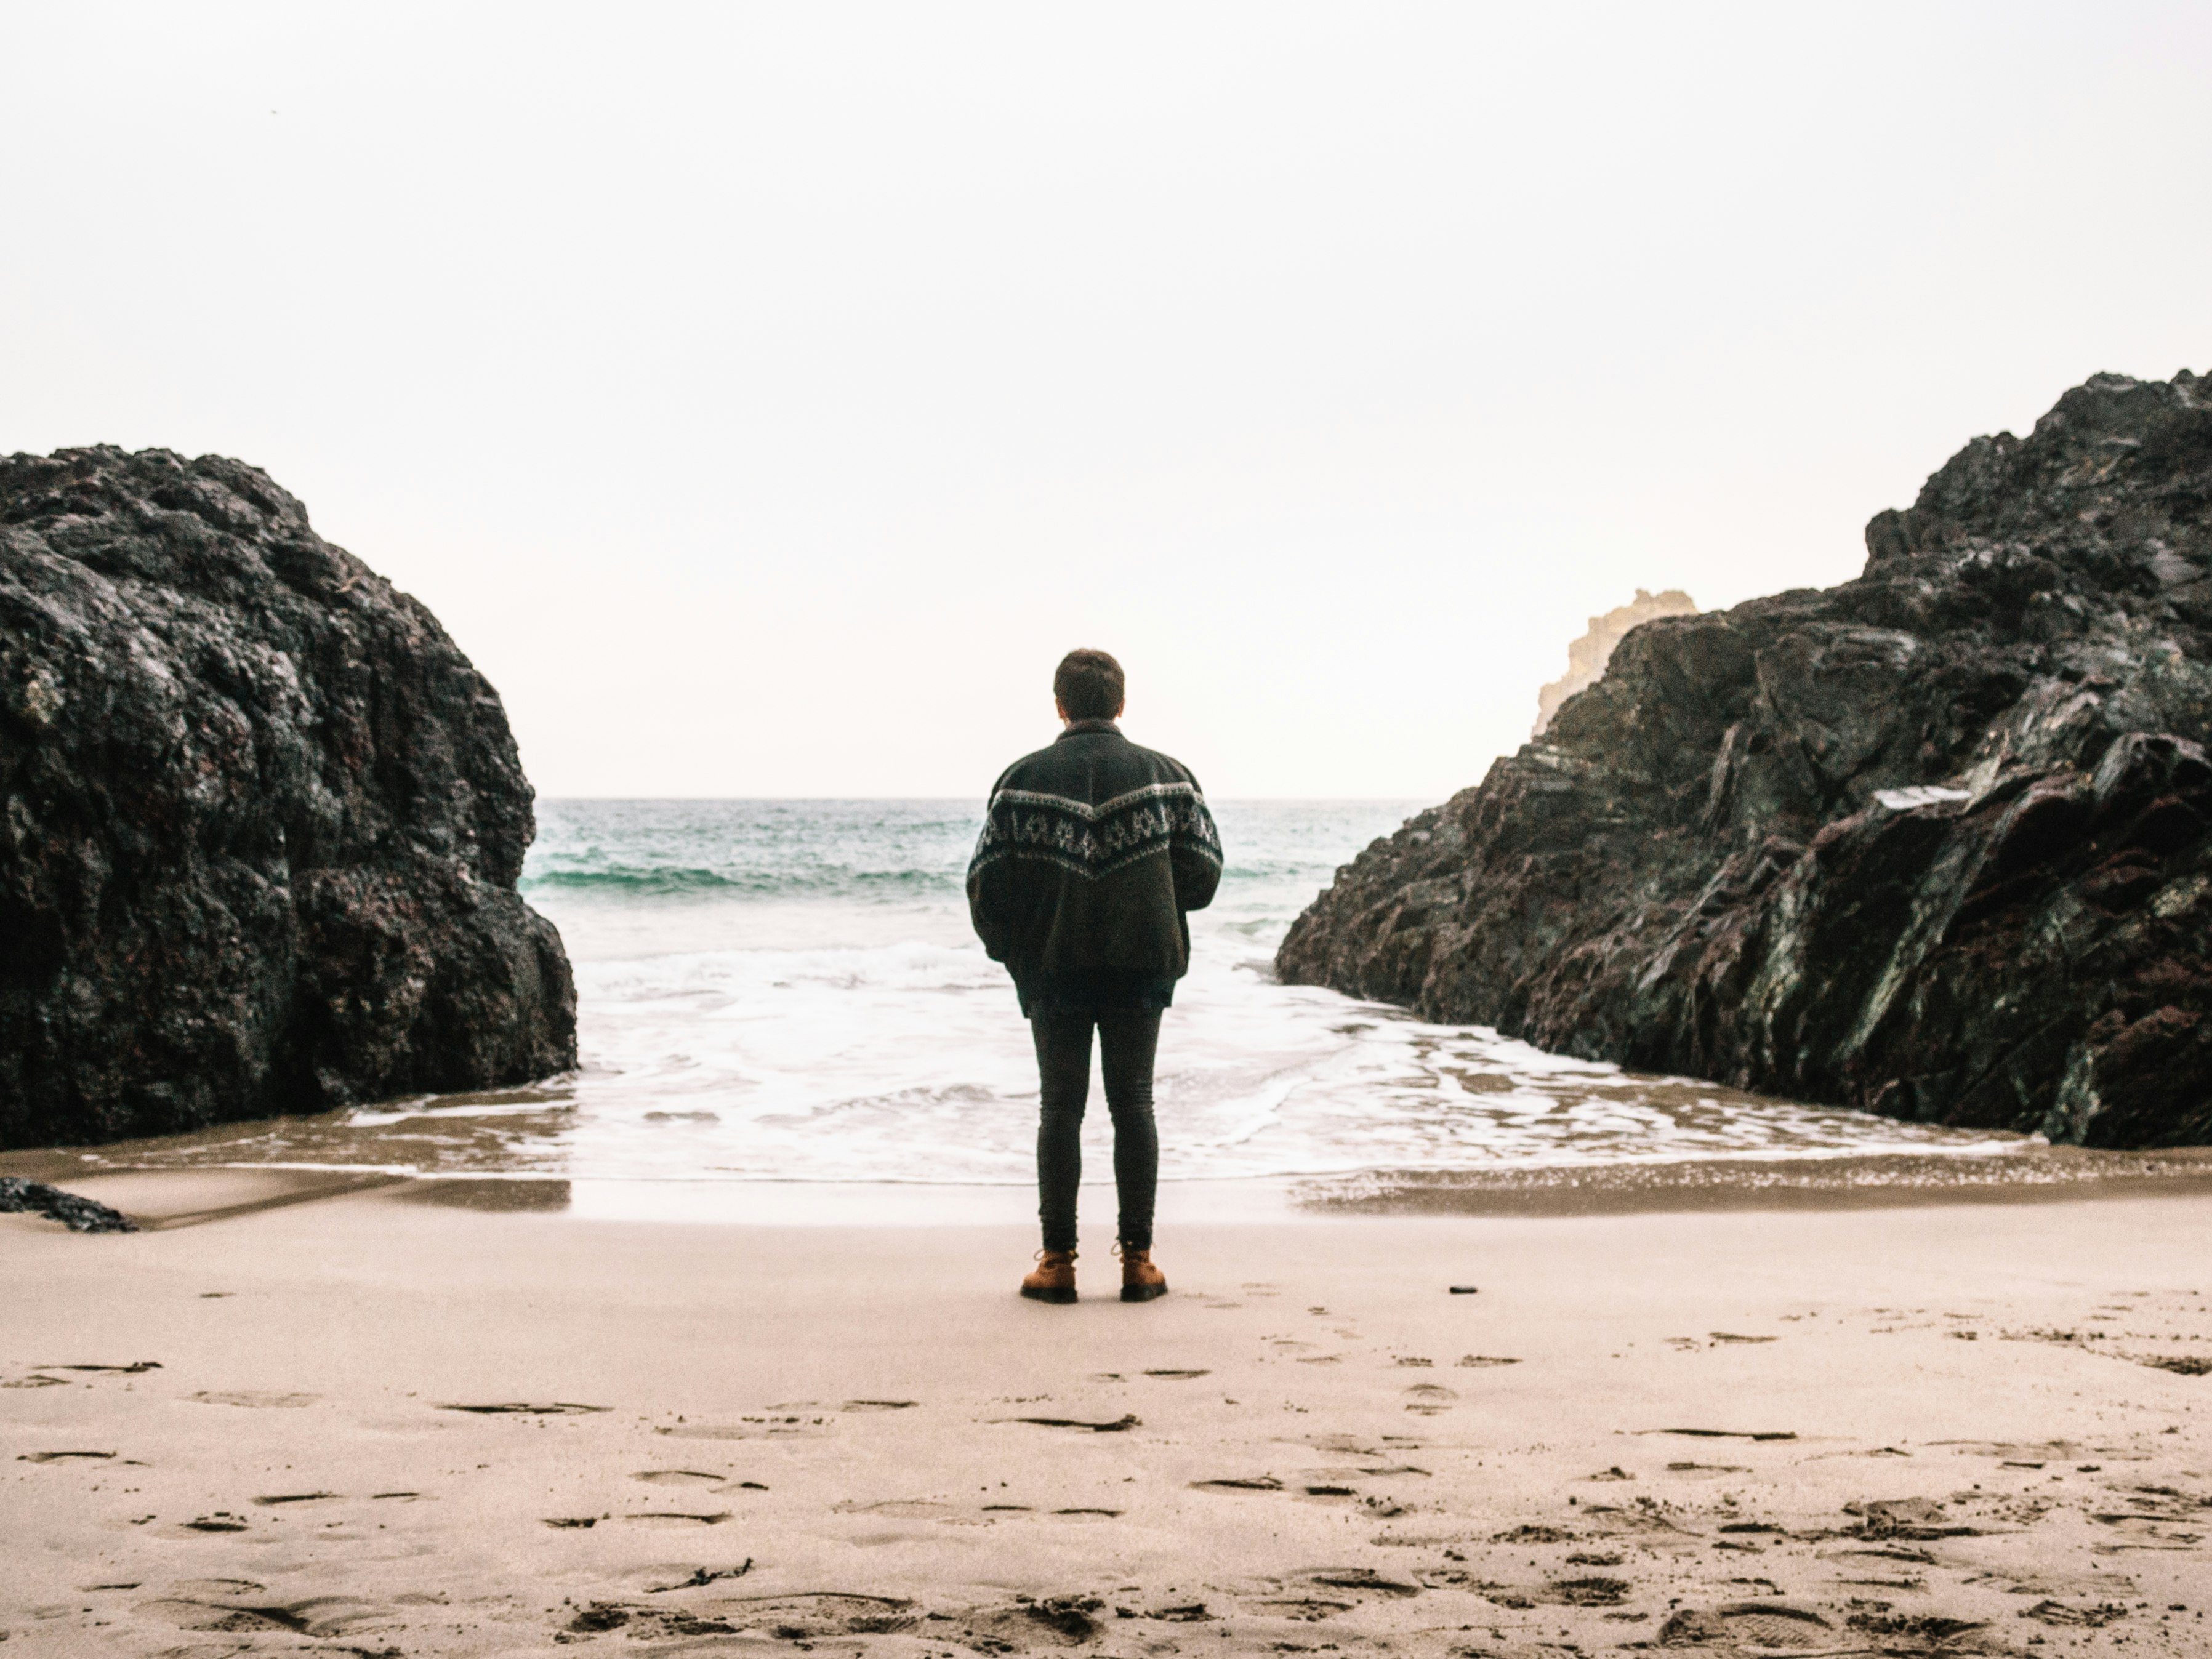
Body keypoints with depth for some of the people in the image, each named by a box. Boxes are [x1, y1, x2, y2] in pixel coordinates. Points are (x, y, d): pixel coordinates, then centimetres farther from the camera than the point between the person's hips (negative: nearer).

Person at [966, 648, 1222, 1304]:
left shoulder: (1026, 777, -2)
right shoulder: (1164, 775, 2)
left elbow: (988, 881, -4)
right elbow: (1202, 870, -1)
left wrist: (1007, 948, 12)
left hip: (1053, 965, -1)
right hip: (1141, 963, 1)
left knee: (1060, 1106, 4)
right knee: (1133, 1103, 7)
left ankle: (1057, 1260, 4)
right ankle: (1137, 1258, 6)